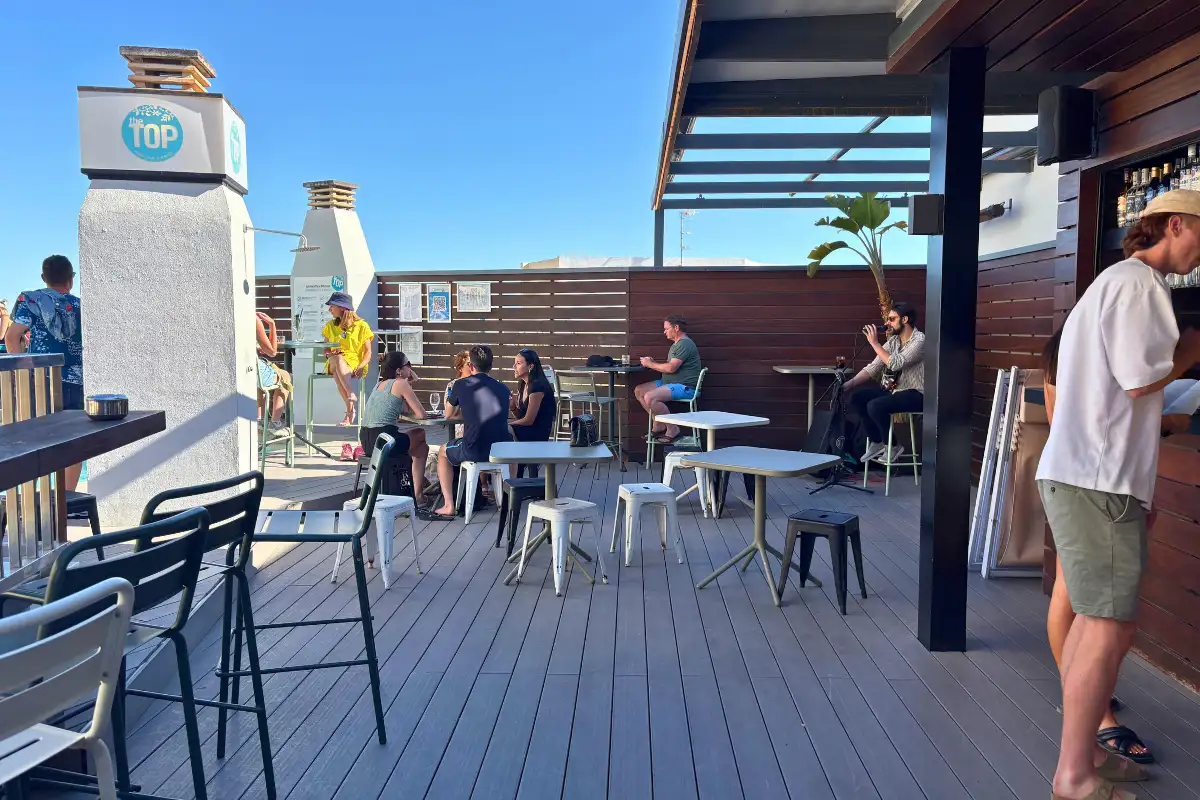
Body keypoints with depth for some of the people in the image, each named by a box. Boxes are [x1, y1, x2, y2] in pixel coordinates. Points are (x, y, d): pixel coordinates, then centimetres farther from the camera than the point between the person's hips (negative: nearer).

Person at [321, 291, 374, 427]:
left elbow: (368, 352, 2)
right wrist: (329, 353, -7)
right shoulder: (330, 326, 18)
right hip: (333, 363, 3)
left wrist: (361, 366, -17)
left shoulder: (361, 326, 6)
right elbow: (326, 350, 19)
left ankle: (349, 411, -45)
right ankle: (351, 394, -49)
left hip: (354, 362, -2)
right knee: (338, 359, -38)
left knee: (338, 373, -39)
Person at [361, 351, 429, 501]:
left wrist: (409, 385, 16)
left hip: (365, 440, 8)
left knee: (419, 432, 28)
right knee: (422, 448, 20)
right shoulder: (400, 383, -5)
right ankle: (417, 495, 18)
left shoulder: (381, 383, 19)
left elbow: (407, 410, 21)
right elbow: (421, 414, -5)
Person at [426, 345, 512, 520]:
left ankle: (449, 506, 19)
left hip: (474, 451, -3)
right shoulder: (503, 389, 11)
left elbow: (448, 415, 16)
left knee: (443, 453, 29)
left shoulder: (461, 385, 3)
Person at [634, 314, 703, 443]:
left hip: (684, 386, -11)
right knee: (639, 390, 7)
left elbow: (671, 368, -22)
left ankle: (672, 429, -16)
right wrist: (653, 362, 4)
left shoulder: (685, 344, -15)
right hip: (670, 383, 11)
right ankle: (658, 425, 7)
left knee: (650, 397, -29)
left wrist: (650, 364, -9)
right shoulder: (677, 344, 21)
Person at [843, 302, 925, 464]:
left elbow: (896, 364, -28)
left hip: (915, 394, -8)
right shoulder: (893, 341, 8)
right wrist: (849, 383, -9)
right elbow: (873, 367, 3)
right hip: (893, 389, 8)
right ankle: (877, 442, 5)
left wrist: (874, 343, -23)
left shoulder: (919, 340, -16)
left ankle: (893, 446, -5)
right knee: (857, 397, -6)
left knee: (875, 406, -29)